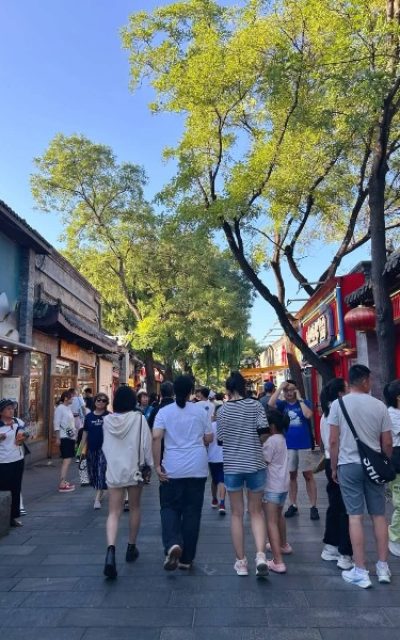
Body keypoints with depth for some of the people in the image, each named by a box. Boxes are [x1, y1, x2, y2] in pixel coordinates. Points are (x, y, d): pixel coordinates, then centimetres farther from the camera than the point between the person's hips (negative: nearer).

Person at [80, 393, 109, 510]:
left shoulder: (109, 416, -4)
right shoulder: (89, 416, 6)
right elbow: (85, 433, 11)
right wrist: (82, 448, 9)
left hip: (104, 448, -4)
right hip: (91, 449, 4)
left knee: (101, 472, -9)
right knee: (93, 472, 12)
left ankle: (97, 498, -6)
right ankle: (99, 493, 33)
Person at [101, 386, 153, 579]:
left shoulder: (107, 420, -2)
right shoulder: (139, 418, -11)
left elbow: (105, 446, 9)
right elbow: (146, 444, -8)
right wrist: (150, 464, 3)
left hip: (113, 470, 1)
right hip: (134, 469, -1)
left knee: (114, 512, 2)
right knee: (135, 508, 18)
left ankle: (110, 550, -19)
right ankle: (131, 548, 29)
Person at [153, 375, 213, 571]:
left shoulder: (164, 411, -2)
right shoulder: (200, 411, 2)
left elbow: (156, 437, -13)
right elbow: (209, 438, 6)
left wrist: (157, 465, -10)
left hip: (172, 468, -1)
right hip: (197, 468, 1)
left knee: (169, 507, 11)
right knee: (192, 511, 9)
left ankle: (172, 544, -13)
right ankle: (186, 558, 17)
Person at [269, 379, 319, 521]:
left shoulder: (304, 402, 0)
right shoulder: (282, 404, 2)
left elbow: (308, 415, -18)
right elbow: (270, 403, -18)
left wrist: (300, 399, -13)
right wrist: (280, 387, -14)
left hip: (304, 445, -2)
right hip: (288, 446, 2)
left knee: (308, 475, 3)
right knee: (291, 475, 11)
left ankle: (313, 507, 9)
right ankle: (293, 505, 21)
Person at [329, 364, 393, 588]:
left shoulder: (338, 404, -6)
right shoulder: (379, 405, -2)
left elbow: (333, 441, -7)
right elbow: (387, 443, 1)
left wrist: (334, 467, 4)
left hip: (349, 464, -2)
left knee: (355, 516, 2)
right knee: (379, 515, 14)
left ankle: (361, 572, 7)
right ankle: (383, 567, 22)